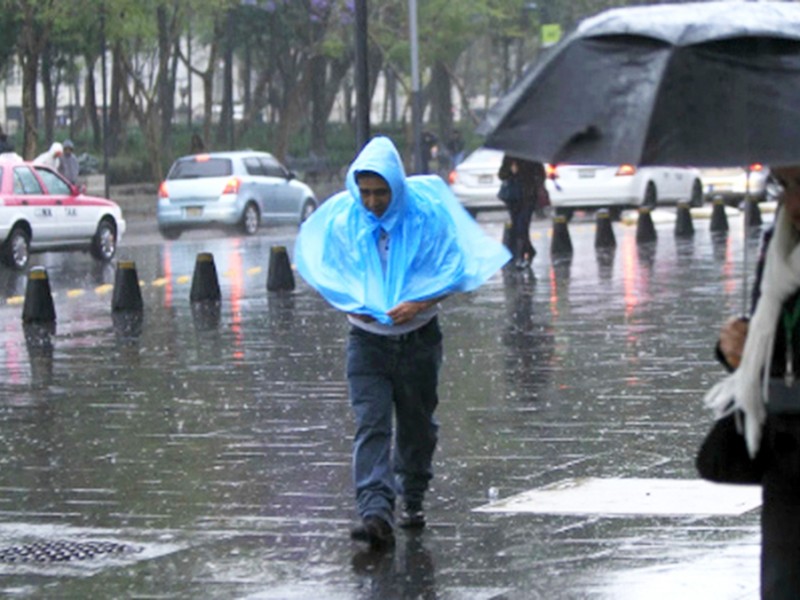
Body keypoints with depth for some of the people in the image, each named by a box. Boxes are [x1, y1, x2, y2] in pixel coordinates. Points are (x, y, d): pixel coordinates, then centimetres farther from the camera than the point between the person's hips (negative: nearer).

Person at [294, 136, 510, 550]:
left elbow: (453, 271, -5)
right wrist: (354, 306, -10)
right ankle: (376, 513, -24)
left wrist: (419, 303, -20)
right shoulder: (341, 220, -6)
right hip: (368, 339, 0)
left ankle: (413, 499, 36)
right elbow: (322, 272, 6)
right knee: (371, 426, -14)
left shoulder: (428, 215, -11)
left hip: (419, 336, 0)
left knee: (417, 424, 13)